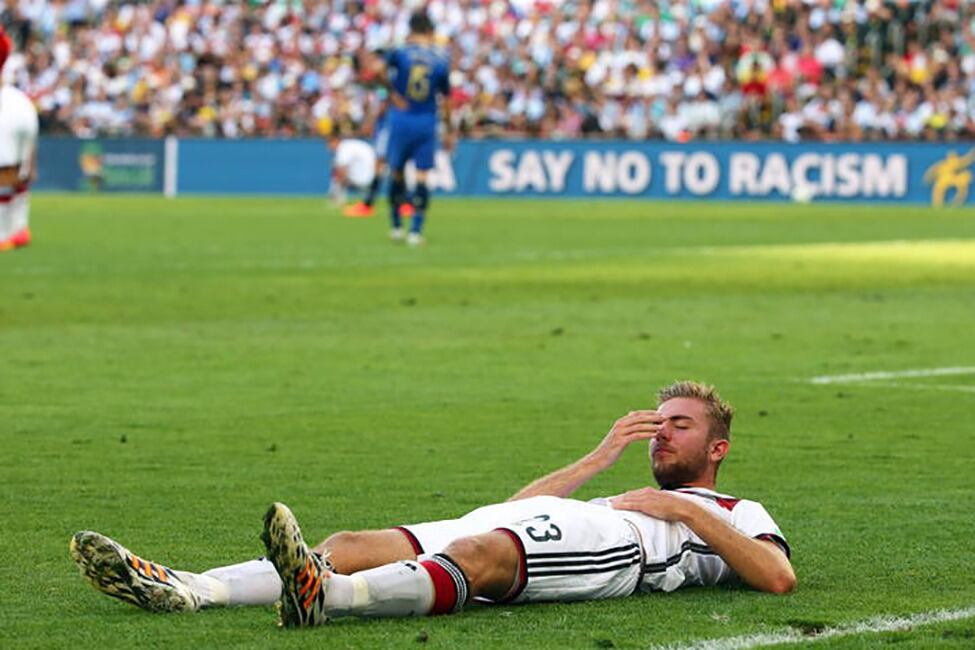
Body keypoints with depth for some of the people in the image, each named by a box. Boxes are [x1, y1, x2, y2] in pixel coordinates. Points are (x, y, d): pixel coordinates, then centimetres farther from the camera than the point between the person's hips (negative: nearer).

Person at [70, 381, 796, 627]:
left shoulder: (734, 514, 26)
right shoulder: (627, 495, 45)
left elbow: (780, 576, 4)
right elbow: (513, 508, 34)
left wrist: (689, 511, 2)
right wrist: (599, 460, 31)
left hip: (615, 554, -7)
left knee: (479, 551, -39)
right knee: (355, 545, -16)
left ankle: (326, 594, -67)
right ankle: (183, 590, -33)